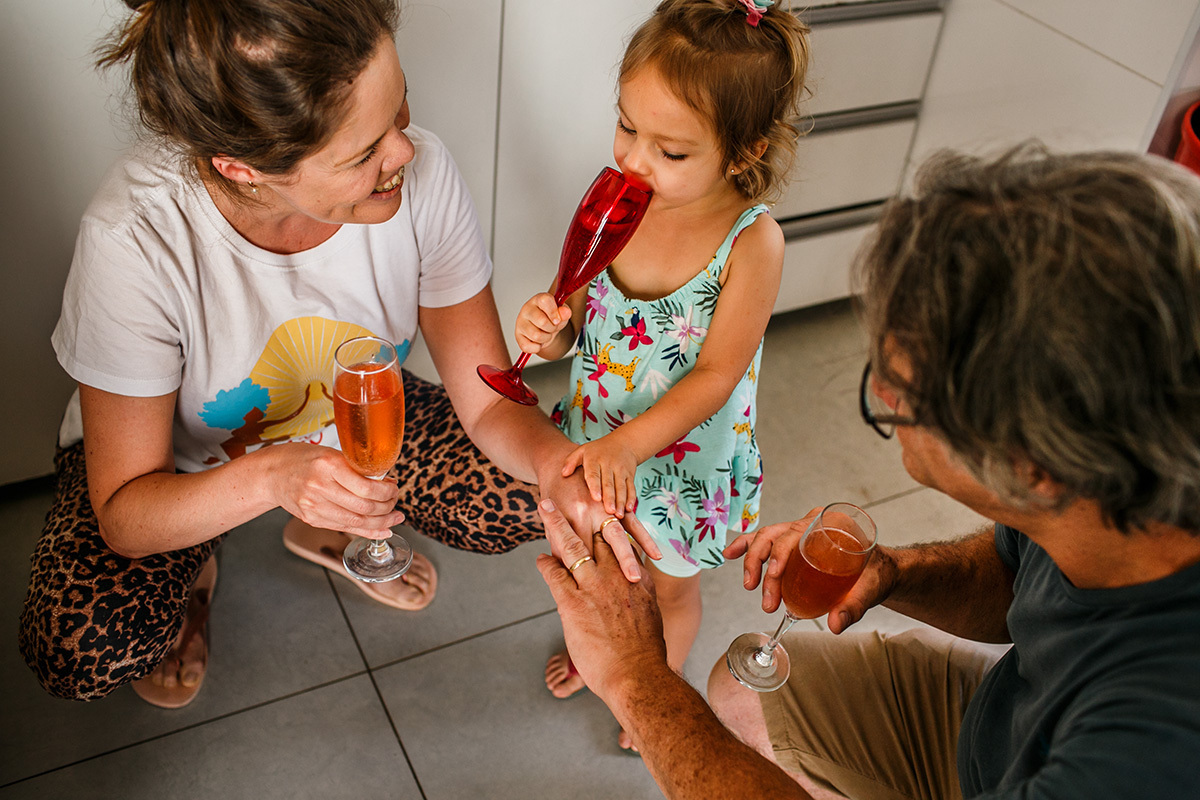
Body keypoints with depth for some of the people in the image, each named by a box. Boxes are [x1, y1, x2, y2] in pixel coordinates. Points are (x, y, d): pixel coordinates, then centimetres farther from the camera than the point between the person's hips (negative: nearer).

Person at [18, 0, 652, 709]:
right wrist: (269, 477, -48)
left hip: (352, 419, 3)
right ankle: (190, 573, 11)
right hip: (180, 457, -2)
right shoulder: (134, 242, -36)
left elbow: (489, 404, -20)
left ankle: (333, 535, 14)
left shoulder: (421, 172, -29)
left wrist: (556, 460, -42)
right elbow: (123, 512, -28)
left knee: (524, 505, -15)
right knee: (85, 654, -27)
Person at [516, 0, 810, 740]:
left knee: (671, 590, 24)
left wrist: (626, 446, -37)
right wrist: (546, 328, -30)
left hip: (685, 455, -3)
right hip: (595, 443, 4)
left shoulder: (752, 242, -28)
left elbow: (715, 376, -26)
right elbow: (572, 315, -7)